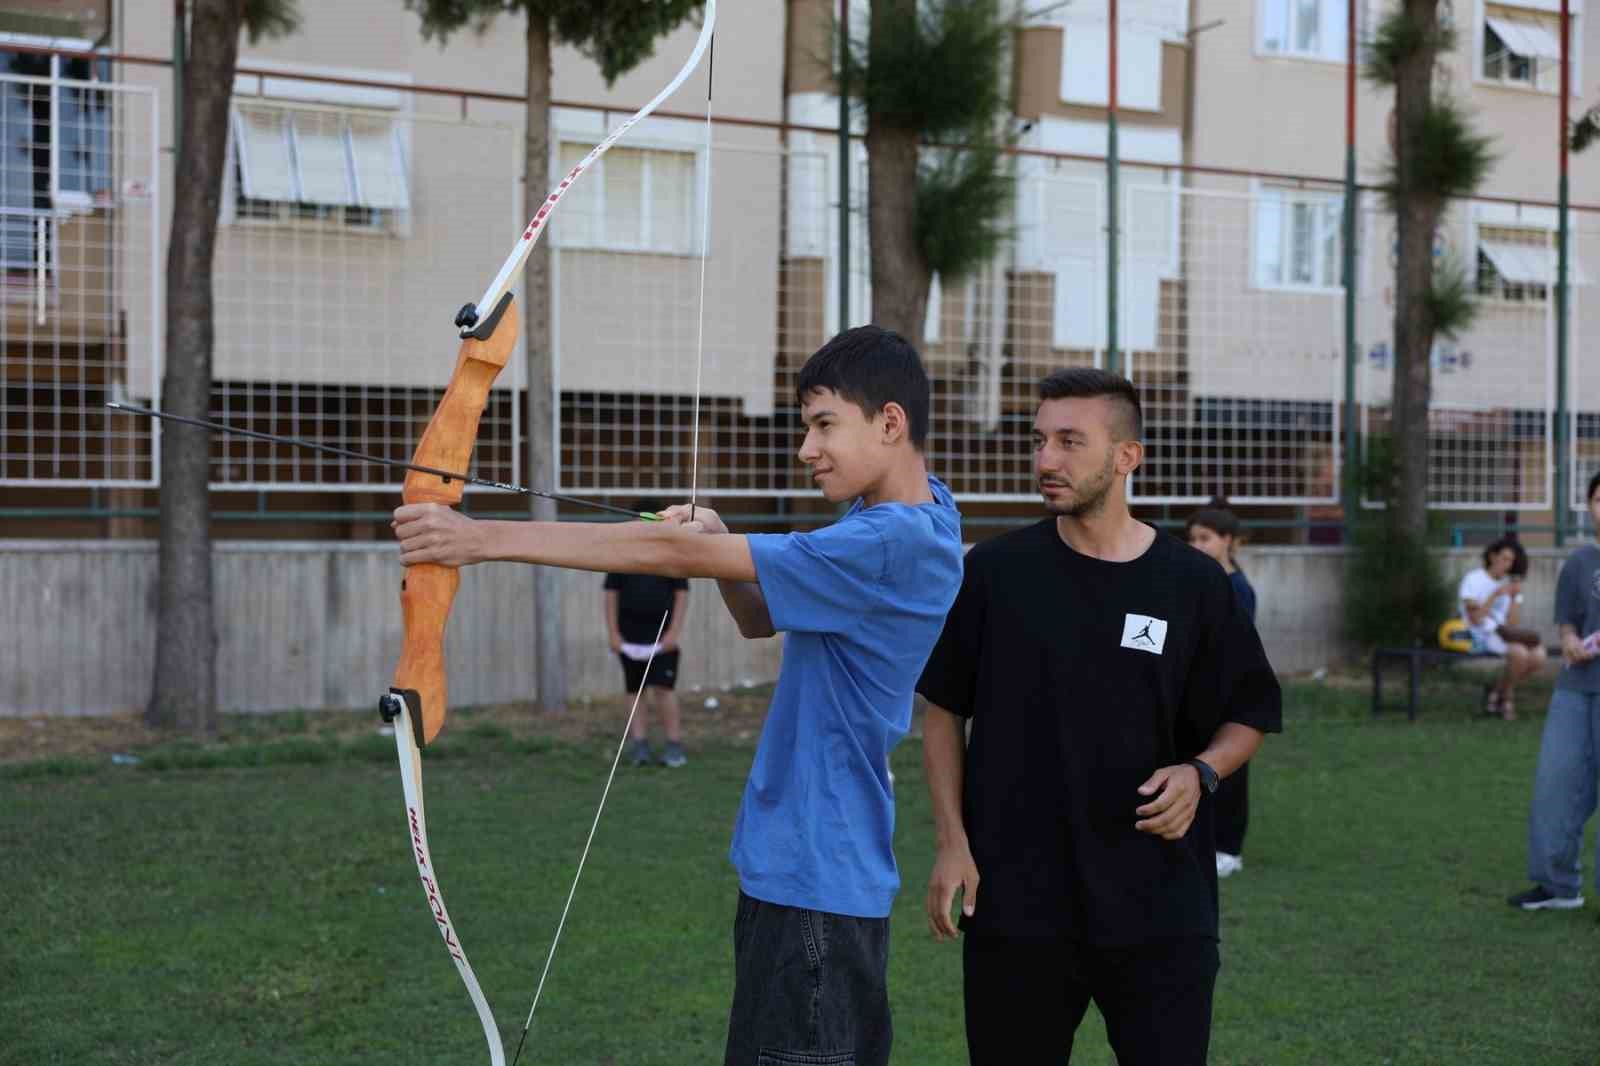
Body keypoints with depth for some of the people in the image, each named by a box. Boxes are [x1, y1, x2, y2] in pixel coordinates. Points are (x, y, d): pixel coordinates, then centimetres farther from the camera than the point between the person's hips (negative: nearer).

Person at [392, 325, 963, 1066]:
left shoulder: (893, 542, -23)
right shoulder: (893, 517, 8)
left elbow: (673, 555, -25)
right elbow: (762, 619, 17)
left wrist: (485, 539, -24)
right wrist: (719, 546, -4)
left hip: (816, 875, -10)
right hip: (790, 863, 10)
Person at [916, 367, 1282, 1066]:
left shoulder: (1193, 583, 1)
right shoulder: (995, 571, 0)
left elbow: (1248, 717, 10)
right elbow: (944, 709, 6)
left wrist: (1200, 773, -10)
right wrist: (951, 840, -2)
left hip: (1159, 908, 0)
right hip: (1012, 898, 0)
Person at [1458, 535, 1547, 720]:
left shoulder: (1511, 583, 13)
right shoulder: (1474, 580, -4)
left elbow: (1512, 625, 3)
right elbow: (1475, 620, -14)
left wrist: (1514, 598, -9)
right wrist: (1495, 595, -17)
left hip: (1504, 634, 6)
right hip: (1479, 636, -6)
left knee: (1538, 657, -23)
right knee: (1520, 653, -33)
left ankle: (1496, 688, 1)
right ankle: (1505, 694, -4)